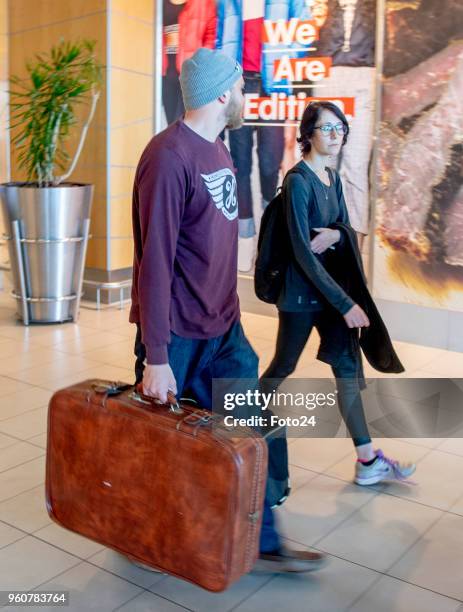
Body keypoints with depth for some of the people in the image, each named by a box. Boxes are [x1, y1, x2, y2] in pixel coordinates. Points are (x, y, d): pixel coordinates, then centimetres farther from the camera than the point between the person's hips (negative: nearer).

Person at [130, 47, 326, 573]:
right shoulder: (169, 156, -18)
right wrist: (156, 357, -21)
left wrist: (228, 312, 15)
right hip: (177, 336, -7)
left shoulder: (218, 151, 10)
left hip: (223, 328, 8)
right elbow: (154, 260, -22)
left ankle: (262, 543, 26)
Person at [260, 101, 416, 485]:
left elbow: (348, 229, 14)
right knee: (282, 368, 8)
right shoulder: (298, 181, -16)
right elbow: (303, 252, -22)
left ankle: (368, 460, 12)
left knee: (348, 366, 6)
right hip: (301, 291, -7)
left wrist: (336, 234, -13)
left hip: (330, 287, 7)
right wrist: (345, 304, -22)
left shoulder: (333, 178, 8)